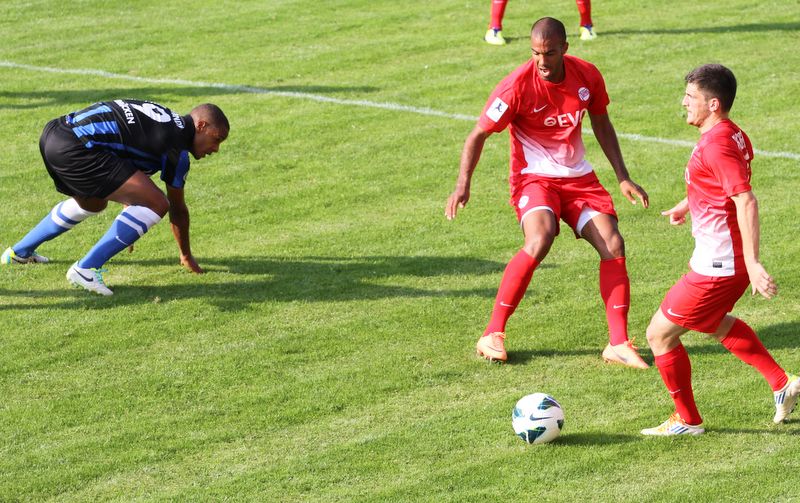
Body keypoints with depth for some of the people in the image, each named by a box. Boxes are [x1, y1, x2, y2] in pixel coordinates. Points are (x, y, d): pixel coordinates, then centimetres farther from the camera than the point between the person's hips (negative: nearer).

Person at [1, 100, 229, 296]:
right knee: (156, 204, -10)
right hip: (75, 148, -10)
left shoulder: (165, 120, 24)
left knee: (93, 203, 37)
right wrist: (186, 257, 21)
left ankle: (19, 252, 49)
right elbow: (177, 209, 6)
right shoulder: (177, 145, -3)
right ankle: (86, 268, -8)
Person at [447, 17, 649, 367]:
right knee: (540, 240, -31)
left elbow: (601, 124, 12)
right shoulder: (517, 86, -18)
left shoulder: (587, 76, -4)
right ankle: (493, 335, -22)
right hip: (534, 177, -5)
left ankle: (618, 344, -2)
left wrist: (623, 178, 10)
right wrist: (463, 183, -22)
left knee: (613, 245, -11)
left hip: (577, 177, 5)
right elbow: (479, 134, -10)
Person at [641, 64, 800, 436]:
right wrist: (686, 204, 41)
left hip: (717, 266, -10)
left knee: (660, 334, 2)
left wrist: (752, 264, -36)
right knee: (712, 322, 34)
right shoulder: (734, 136, 6)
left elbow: (746, 202, -32)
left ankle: (687, 421, 17)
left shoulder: (716, 145, -24)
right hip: (730, 260, 10)